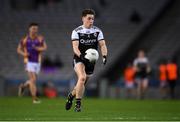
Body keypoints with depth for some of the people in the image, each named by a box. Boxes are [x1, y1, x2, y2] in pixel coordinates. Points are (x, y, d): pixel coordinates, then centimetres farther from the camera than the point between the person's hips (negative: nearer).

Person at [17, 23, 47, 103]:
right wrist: (24, 54, -17)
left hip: (37, 62, 3)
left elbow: (44, 48, -13)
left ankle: (23, 86, 44)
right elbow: (18, 49, 4)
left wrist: (37, 48, -32)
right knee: (33, 80, -15)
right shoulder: (25, 40, -5)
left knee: (33, 80, 13)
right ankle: (34, 98, -12)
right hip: (29, 62, -3)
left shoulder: (40, 38, -3)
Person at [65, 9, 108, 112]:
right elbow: (75, 47, -16)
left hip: (91, 60, 4)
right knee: (82, 77, -28)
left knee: (82, 83, 11)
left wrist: (104, 55, -25)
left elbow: (102, 45, -5)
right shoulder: (76, 31, -6)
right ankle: (78, 103, -20)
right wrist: (81, 55, -36)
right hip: (79, 59, -4)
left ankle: (71, 95, 41)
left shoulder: (97, 31, 2)